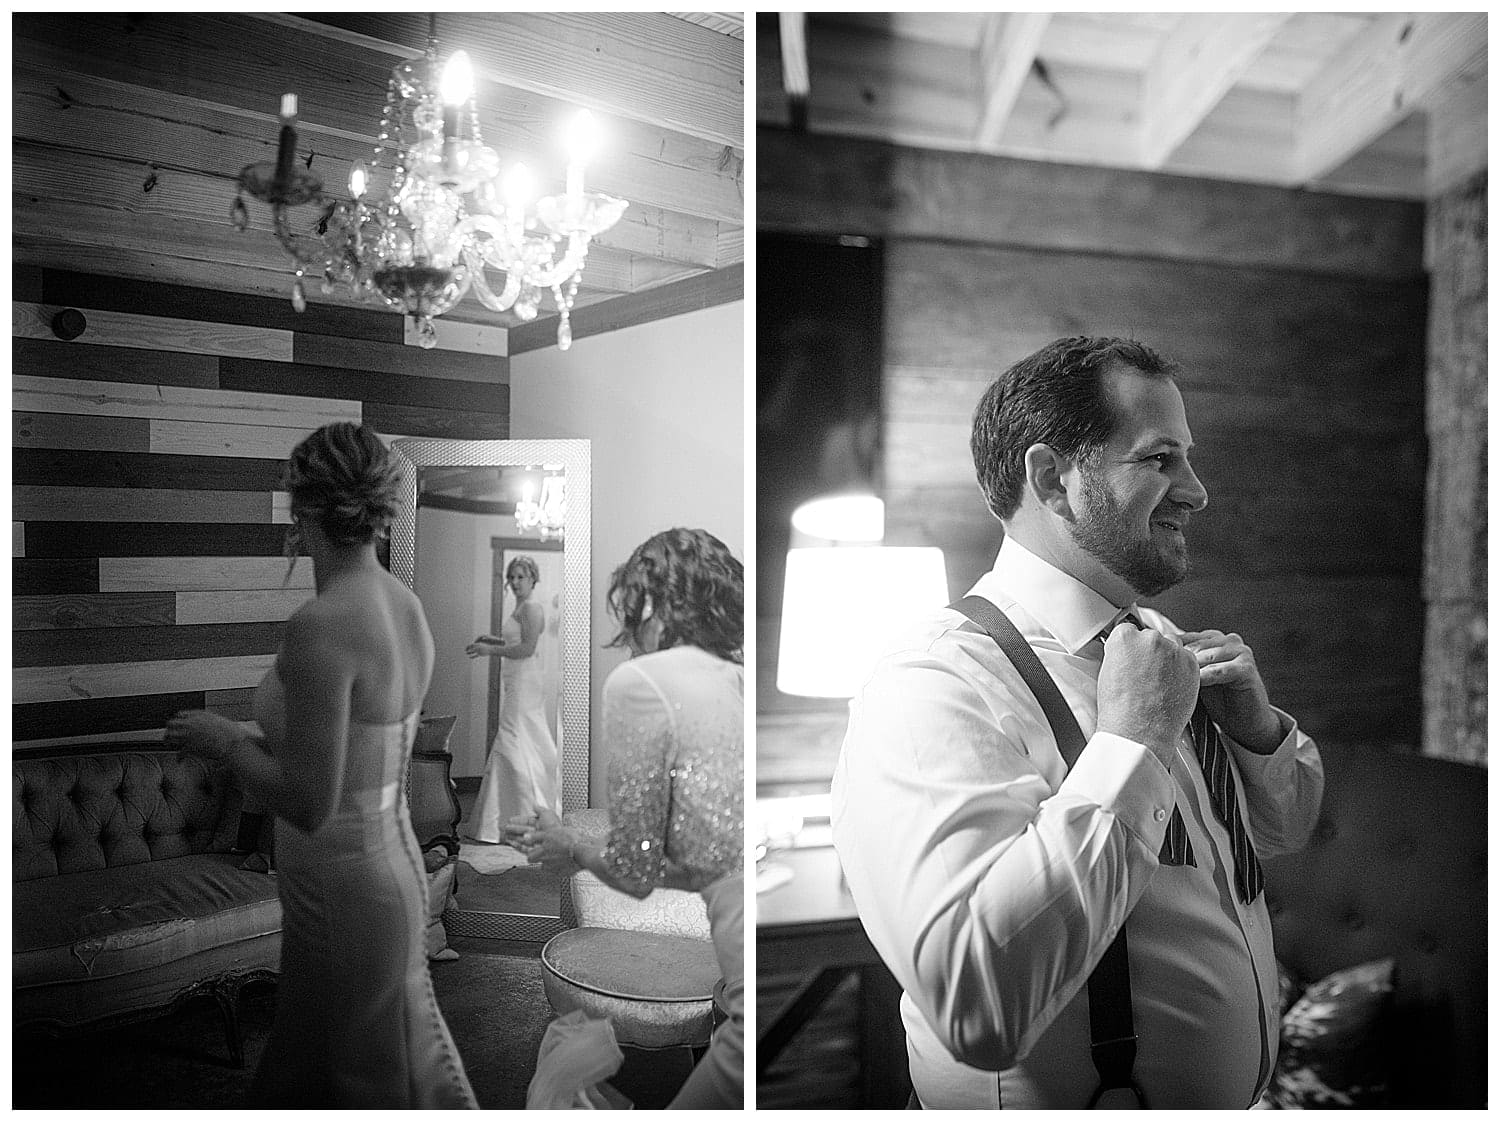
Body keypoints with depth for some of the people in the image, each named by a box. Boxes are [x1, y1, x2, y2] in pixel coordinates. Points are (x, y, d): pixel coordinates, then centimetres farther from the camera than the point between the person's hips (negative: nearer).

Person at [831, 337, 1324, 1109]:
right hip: (1055, 1103, -7)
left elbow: (1287, 829, 11)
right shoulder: (934, 685, -27)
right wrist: (1131, 739, -32)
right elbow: (978, 1005, -38)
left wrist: (1257, 726, -10)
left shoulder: (1158, 642, -2)